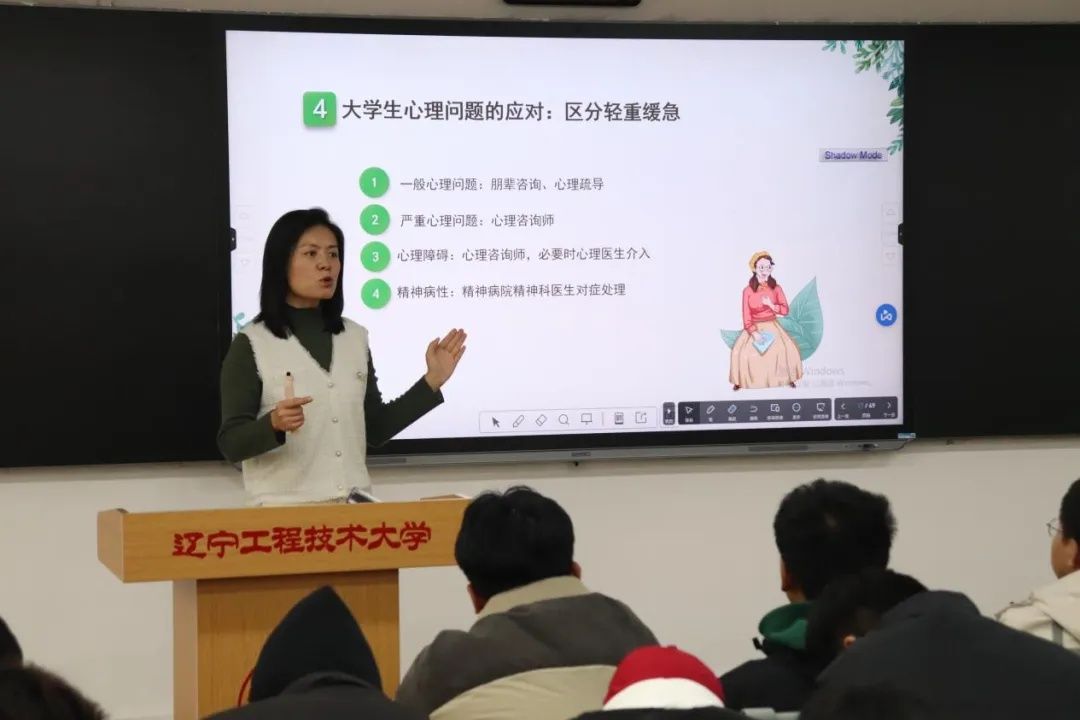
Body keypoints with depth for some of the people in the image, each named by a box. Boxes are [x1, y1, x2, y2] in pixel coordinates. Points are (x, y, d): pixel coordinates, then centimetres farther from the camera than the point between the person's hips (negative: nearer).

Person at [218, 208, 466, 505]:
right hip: (285, 509, -4)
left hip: (353, 505, 4)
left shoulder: (355, 338, 9)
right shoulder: (251, 345, -6)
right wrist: (274, 424, -28)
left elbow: (374, 430, 11)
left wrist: (431, 382, 5)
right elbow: (231, 444, -9)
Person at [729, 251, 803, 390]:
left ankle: (788, 378, 7)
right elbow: (746, 315, -11)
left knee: (788, 349, -16)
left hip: (772, 326, 1)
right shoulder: (748, 291, -9)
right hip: (753, 327, -1)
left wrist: (771, 305, -20)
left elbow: (785, 310, -2)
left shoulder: (776, 289, -4)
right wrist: (754, 332, -22)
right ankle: (740, 380, 1)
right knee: (740, 351, -21)